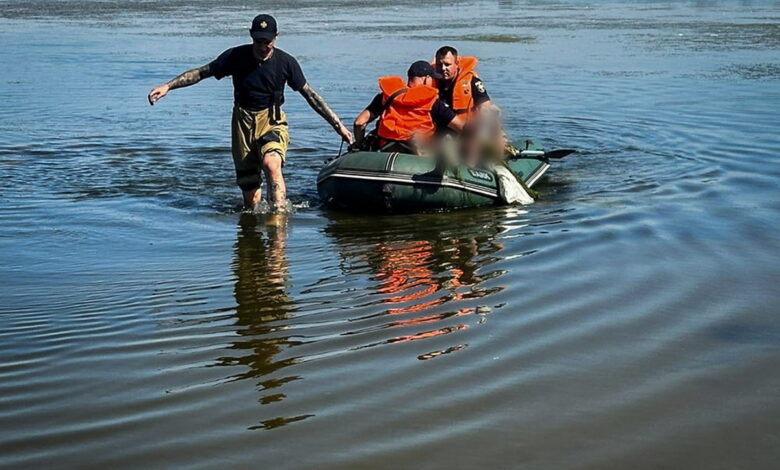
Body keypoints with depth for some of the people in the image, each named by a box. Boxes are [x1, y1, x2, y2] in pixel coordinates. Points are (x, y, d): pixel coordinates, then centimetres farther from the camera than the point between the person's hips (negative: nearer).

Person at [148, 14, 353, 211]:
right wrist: (167, 86, -7)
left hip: (272, 121, -2)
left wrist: (338, 125, 1)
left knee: (271, 163, -34)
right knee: (249, 191, 3)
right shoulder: (236, 56, -5)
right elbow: (201, 72, 1)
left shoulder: (286, 62, -6)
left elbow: (310, 94, 1)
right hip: (243, 122, 2)